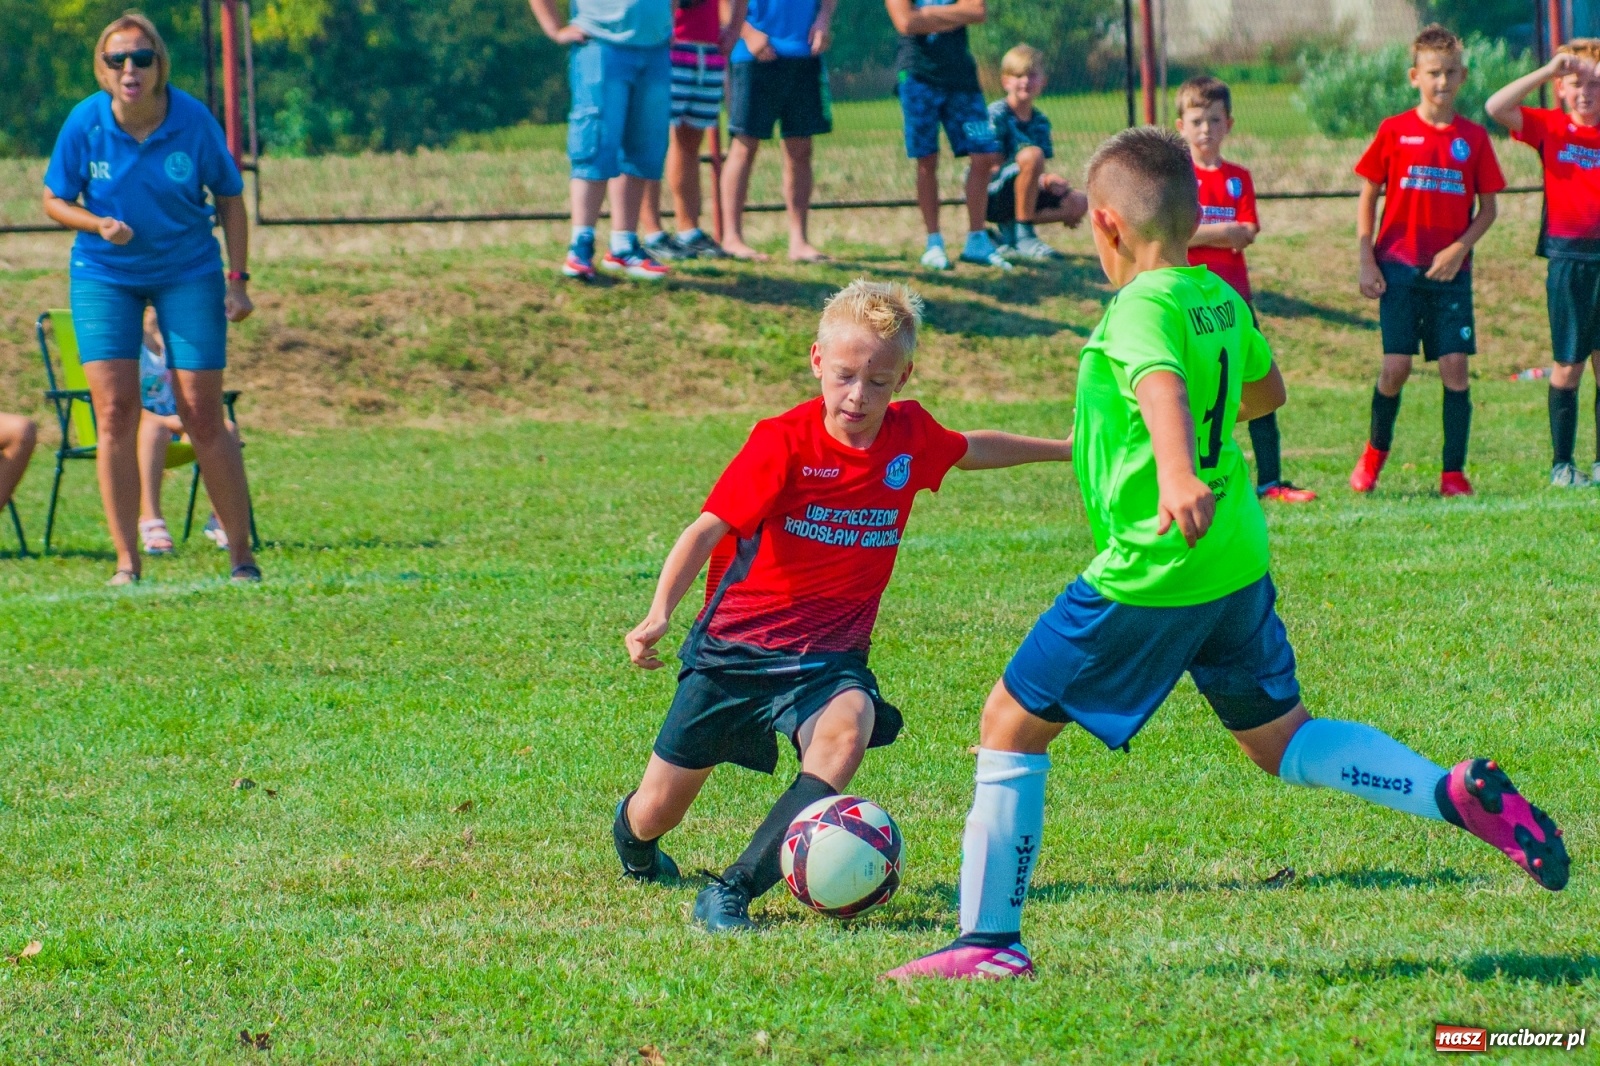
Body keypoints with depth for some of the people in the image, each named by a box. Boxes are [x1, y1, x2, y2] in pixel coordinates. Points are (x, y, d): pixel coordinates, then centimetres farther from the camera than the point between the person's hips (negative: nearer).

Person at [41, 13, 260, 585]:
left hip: (189, 274, -1)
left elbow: (229, 196, -1)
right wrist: (99, 224, -21)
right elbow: (55, 200, -1)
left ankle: (241, 555, 7)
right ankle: (126, 563, -3)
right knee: (114, 414, -9)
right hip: (104, 275, 1)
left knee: (203, 419, -4)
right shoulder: (84, 124, -13)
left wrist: (238, 279, -5)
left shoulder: (193, 121, -14)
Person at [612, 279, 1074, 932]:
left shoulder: (911, 436, -1)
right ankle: (634, 835, 47)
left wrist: (1065, 448, 34)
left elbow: (974, 450, 23)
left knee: (845, 733, -34)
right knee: (657, 813, 6)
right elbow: (707, 529, -23)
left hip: (829, 656, 2)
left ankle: (733, 893, -34)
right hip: (736, 645, -2)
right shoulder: (784, 442, -16)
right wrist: (659, 612, -38)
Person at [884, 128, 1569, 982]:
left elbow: (1163, 386, -38)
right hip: (1240, 563, 8)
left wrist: (1176, 475, -57)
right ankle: (1459, 793, 0)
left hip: (1150, 576, -8)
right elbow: (1265, 388, 28)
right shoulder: (1221, 299, 9)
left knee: (1011, 725, 3)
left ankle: (990, 941, 4)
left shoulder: (1142, 310, -17)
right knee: (1282, 739, 20)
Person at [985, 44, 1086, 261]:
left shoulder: (1040, 122, 11)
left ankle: (1008, 231, 0)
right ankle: (1023, 235, -26)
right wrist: (1043, 179, -24)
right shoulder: (996, 115, -10)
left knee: (1078, 204, -10)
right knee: (1032, 154, -31)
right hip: (991, 196, -7)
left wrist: (1047, 179, -15)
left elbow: (1036, 171, 11)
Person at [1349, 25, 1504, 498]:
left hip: (1451, 271, 1)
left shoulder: (1473, 138, 4)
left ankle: (1453, 472, 1)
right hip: (1399, 268, -1)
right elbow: (1367, 197, 5)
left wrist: (1459, 249, -9)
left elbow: (1488, 209, 7)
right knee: (1396, 365, -7)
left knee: (1455, 366, -5)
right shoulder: (1393, 131, 1)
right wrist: (1366, 261, -2)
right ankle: (1375, 450, 19)